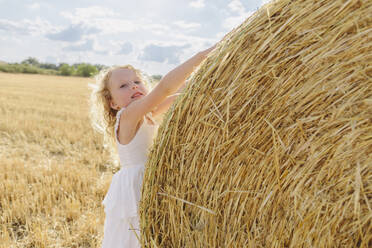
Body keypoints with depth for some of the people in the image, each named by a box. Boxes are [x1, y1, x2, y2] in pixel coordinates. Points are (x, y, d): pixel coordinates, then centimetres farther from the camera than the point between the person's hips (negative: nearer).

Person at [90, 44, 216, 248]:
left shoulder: (146, 115, 9)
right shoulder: (127, 116, -17)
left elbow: (178, 92, 9)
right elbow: (165, 87, -28)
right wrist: (201, 55, -29)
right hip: (132, 192, -8)